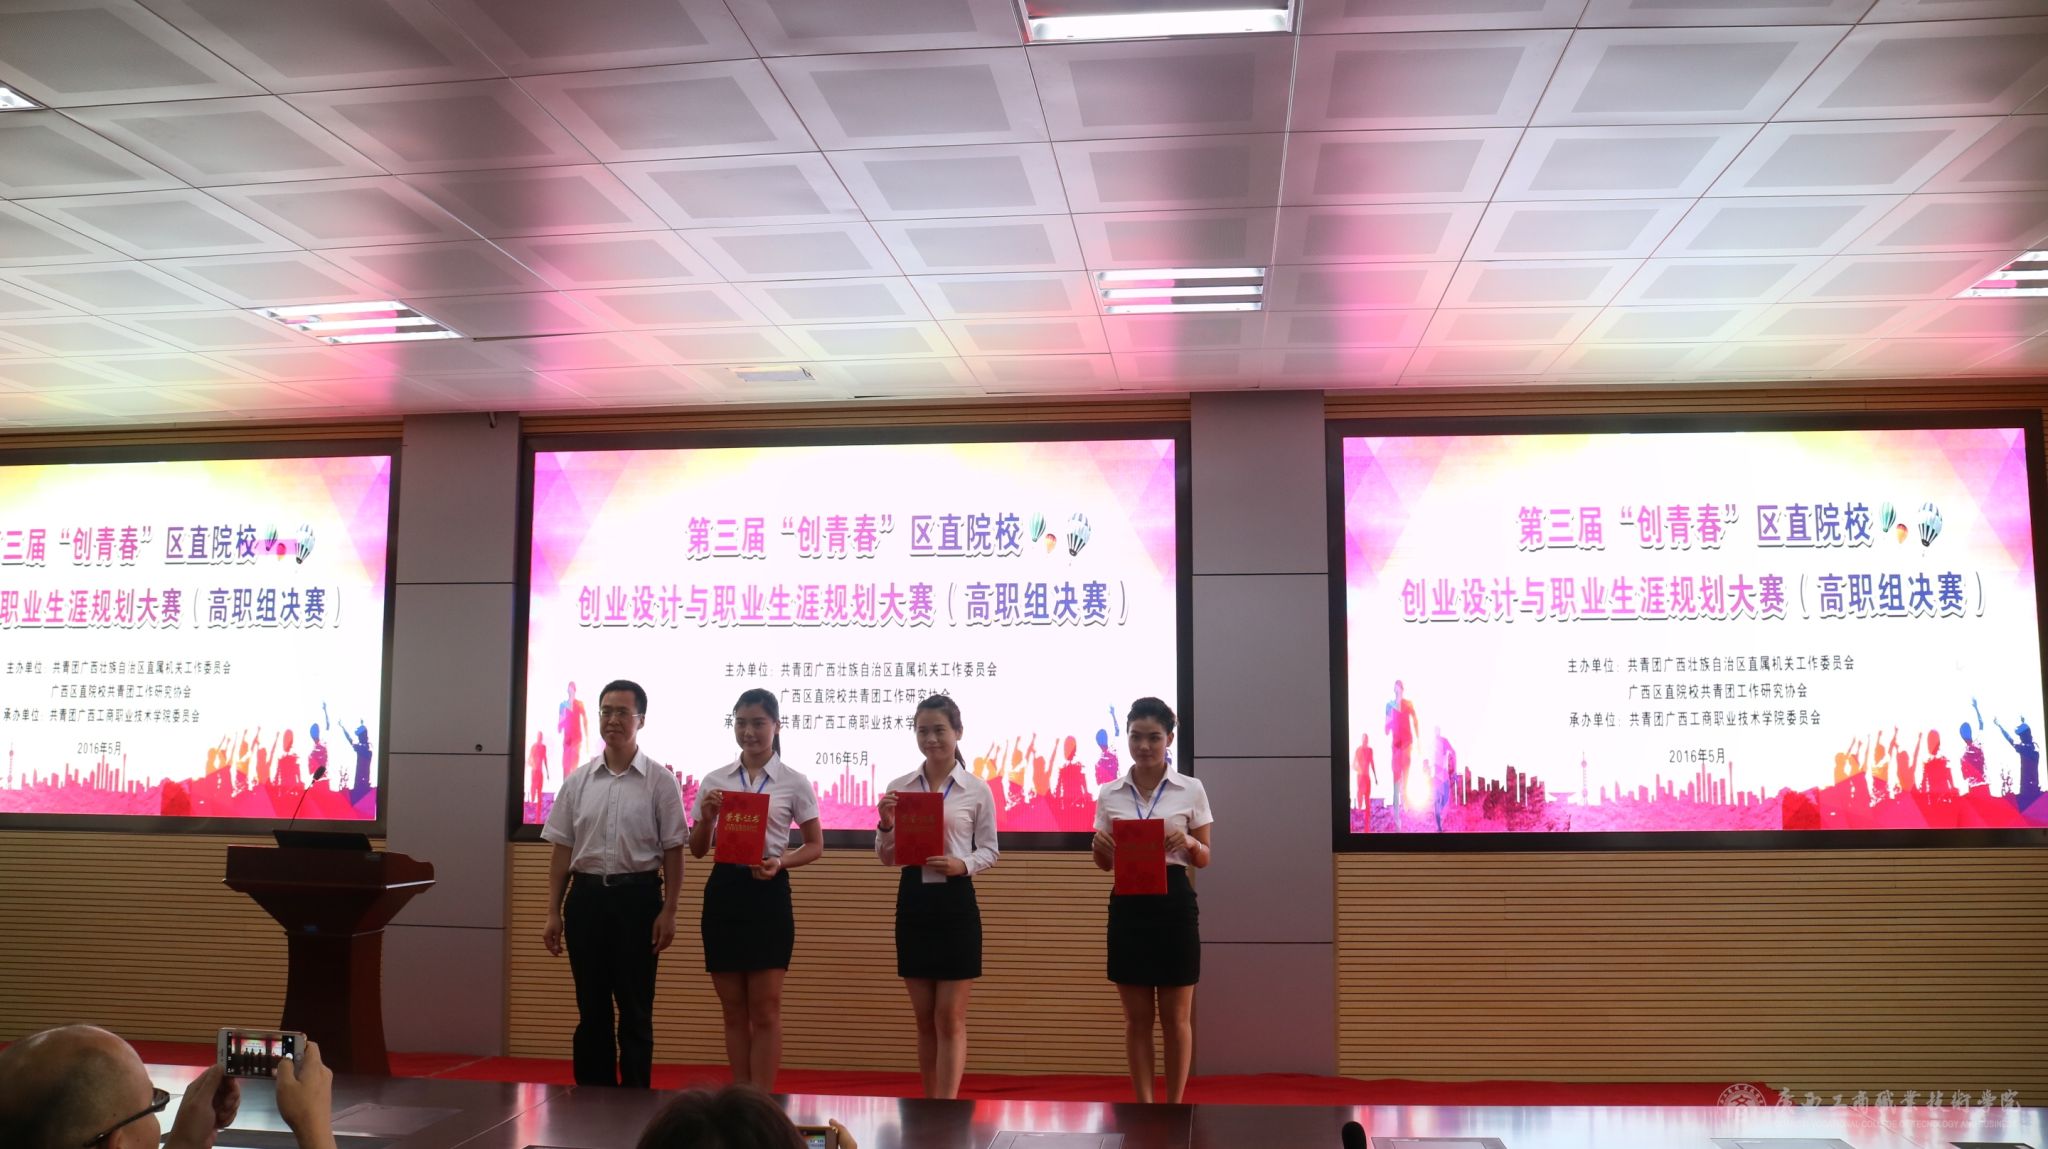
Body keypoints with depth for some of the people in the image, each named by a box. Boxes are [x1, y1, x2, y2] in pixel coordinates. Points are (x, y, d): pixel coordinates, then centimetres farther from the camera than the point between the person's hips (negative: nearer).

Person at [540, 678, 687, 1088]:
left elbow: (672, 851, -2)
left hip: (637, 896, -3)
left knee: (636, 1009, 4)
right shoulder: (577, 781, 6)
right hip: (587, 895, 3)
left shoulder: (660, 781, -2)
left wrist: (668, 911, -7)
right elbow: (562, 850, 9)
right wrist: (553, 912, 5)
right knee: (591, 1008, 10)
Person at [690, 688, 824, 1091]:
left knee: (764, 1010, 0)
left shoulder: (794, 783, -1)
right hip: (724, 890, 3)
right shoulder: (714, 781, 6)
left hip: (768, 892, -3)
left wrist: (781, 862, -14)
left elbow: (815, 845, 4)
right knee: (734, 1010, 10)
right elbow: (698, 850, 10)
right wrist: (707, 817, -10)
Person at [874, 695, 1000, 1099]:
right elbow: (886, 857, 7)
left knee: (950, 1018, -1)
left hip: (956, 903, -3)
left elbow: (989, 851, 2)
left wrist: (962, 864, -18)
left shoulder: (977, 790, -2)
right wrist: (885, 824, -12)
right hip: (912, 902, 3)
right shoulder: (899, 787, 5)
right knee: (924, 1019, 12)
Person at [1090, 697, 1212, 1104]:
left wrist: (1188, 844, -18)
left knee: (1175, 1018, 6)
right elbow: (1105, 863, 9)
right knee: (1137, 1018, 8)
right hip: (1128, 906, 2)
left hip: (1174, 903, -2)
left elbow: (1204, 858, 4)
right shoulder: (1109, 794, 5)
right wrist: (1099, 847, -14)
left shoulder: (1191, 790, -1)